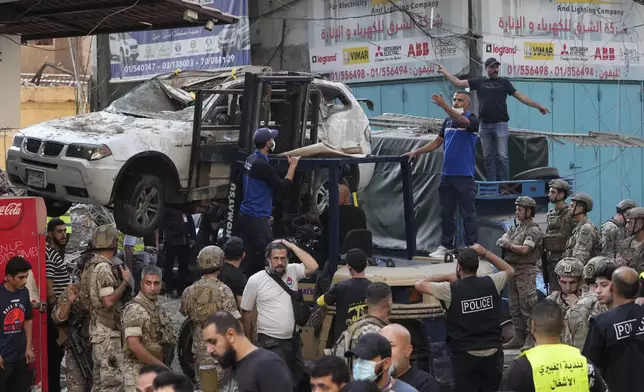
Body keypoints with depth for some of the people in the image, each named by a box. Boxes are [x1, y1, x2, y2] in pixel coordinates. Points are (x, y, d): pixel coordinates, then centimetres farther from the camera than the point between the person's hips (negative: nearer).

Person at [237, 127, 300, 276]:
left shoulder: (250, 159, 8)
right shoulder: (262, 165, -20)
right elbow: (282, 186, -14)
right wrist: (292, 166, -5)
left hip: (245, 216, 9)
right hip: (257, 219, -9)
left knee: (249, 256, 12)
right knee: (265, 257, -6)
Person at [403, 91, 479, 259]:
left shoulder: (472, 120, -6)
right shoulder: (448, 121, 14)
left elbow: (461, 121, -30)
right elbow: (437, 142, 20)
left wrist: (444, 106, -43)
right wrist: (416, 152, 12)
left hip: (464, 175, -7)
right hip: (447, 174, 7)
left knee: (468, 213, -2)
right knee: (446, 212, 10)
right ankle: (446, 246, 17)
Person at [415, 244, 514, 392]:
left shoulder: (451, 290, -9)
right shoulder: (491, 283, -1)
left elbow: (419, 284, 4)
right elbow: (509, 270, 21)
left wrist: (447, 277, 11)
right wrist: (484, 252, 17)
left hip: (464, 355, -3)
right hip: (492, 353, 3)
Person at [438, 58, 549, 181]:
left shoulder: (504, 82, 8)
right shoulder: (479, 82, 12)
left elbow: (520, 96, 5)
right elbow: (458, 82, 10)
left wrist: (538, 106, 0)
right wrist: (444, 72, 4)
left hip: (500, 124, -2)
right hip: (484, 125, 2)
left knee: (502, 156, -6)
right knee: (488, 157, 6)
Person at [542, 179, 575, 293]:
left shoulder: (570, 215, -9)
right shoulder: (550, 215, 16)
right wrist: (543, 260, 17)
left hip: (564, 258, -8)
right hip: (550, 260, 8)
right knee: (553, 292, 10)